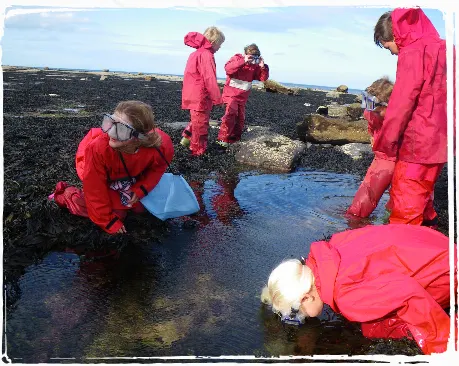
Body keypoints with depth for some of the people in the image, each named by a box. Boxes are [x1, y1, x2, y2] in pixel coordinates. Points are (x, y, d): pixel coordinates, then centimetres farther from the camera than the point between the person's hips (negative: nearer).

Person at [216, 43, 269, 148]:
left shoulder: (254, 65, 4)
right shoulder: (236, 58, -8)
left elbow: (263, 78, 1)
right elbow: (228, 68, -28)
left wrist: (263, 67, -18)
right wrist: (243, 61, -36)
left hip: (243, 97, 6)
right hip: (231, 94, -6)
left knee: (240, 118, 11)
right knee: (231, 114, -20)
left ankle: (234, 138, 25)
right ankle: (222, 139, -15)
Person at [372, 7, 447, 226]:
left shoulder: (412, 54, -14)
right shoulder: (441, 49, 12)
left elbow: (401, 103, -18)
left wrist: (384, 143, -10)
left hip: (418, 143, -9)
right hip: (439, 140, 9)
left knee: (406, 202, -1)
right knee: (422, 192, 24)